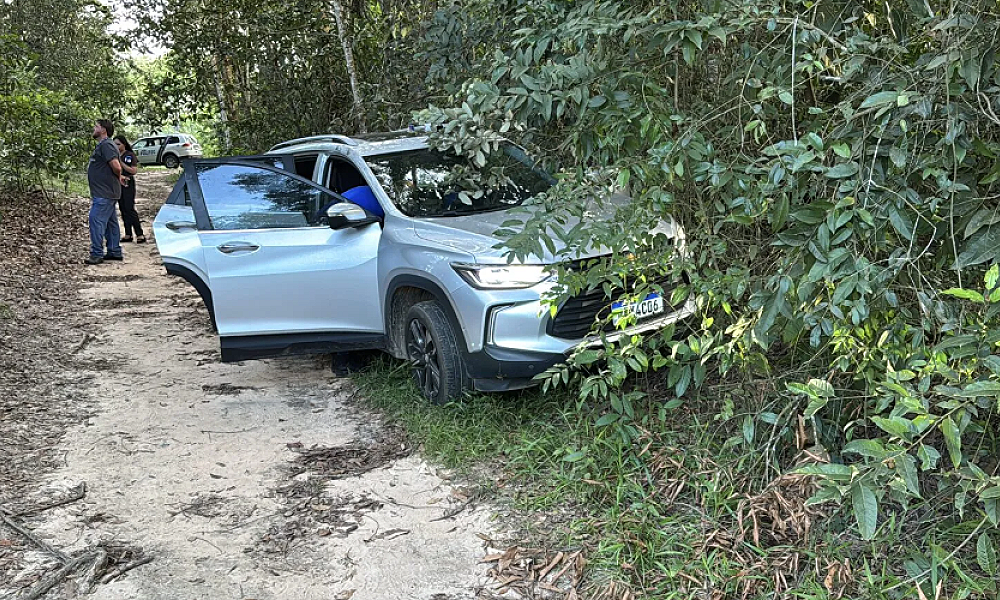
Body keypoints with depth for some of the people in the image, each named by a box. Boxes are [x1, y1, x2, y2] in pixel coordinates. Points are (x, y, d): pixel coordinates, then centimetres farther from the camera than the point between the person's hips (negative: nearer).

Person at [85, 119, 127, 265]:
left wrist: (118, 176, -8)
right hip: (105, 192, 11)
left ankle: (97, 254, -10)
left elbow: (116, 166, -25)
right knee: (111, 222, 14)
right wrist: (119, 177, 15)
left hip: (104, 194, -11)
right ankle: (115, 252, 20)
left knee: (96, 220, -11)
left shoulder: (106, 145, -16)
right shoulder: (102, 145, 18)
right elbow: (115, 168, 29)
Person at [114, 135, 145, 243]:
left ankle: (140, 235, -9)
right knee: (123, 209, 7)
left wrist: (121, 162, -18)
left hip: (128, 184, -7)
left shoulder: (130, 155, -6)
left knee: (130, 209, -12)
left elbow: (134, 171, -14)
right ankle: (128, 235, 10)